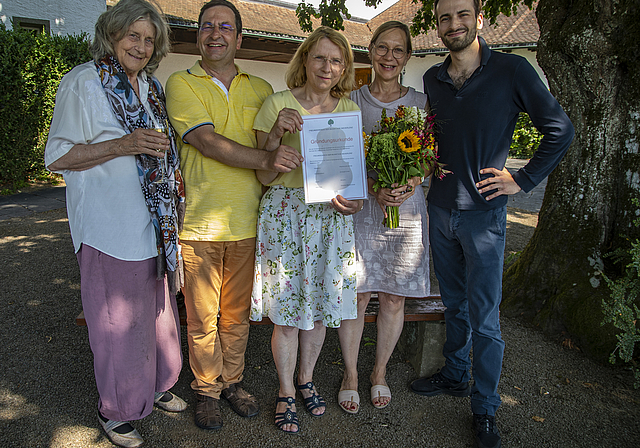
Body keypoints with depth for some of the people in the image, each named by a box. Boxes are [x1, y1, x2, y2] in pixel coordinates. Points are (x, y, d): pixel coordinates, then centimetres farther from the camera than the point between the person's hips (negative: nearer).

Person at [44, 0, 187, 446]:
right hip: (109, 228, -7)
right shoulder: (83, 82, -7)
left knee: (157, 309, 16)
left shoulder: (152, 86, 14)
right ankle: (116, 410, 23)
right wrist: (122, 146, -20)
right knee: (118, 320, 2)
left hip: (154, 225, 7)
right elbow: (57, 157, -10)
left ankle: (155, 386, 37)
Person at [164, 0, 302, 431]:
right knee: (202, 314, 7)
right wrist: (265, 158, -25)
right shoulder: (181, 84, 1)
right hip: (199, 221, -3)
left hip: (247, 220, 3)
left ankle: (232, 380, 34)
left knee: (237, 311, 14)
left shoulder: (260, 89, 12)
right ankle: (206, 389, 27)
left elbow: (278, 143, 17)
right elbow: (207, 142, -14)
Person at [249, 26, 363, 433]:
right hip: (286, 212, -3)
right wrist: (277, 133, -20)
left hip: (331, 216, 3)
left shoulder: (349, 110, 8)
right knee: (286, 310, 3)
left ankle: (307, 380, 35)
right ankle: (286, 392, 24)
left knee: (320, 304, 12)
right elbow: (264, 176, -4)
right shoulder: (278, 104, -3)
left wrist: (353, 198, -8)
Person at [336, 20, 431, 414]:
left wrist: (411, 185, -13)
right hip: (360, 208, -1)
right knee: (357, 296, 2)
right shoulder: (352, 102, 5)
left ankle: (380, 372, 29)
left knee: (394, 299, 7)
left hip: (408, 210, 2)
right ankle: (351, 374, 23)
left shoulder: (421, 103, 9)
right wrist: (375, 188, -16)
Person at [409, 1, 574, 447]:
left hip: (483, 214, -4)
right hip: (440, 209, 4)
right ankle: (455, 376, 37)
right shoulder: (432, 80, 6)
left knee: (484, 318, 2)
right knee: (454, 304, 18)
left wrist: (521, 180, -7)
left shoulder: (512, 70, -7)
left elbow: (560, 130, -3)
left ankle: (485, 409, 19)